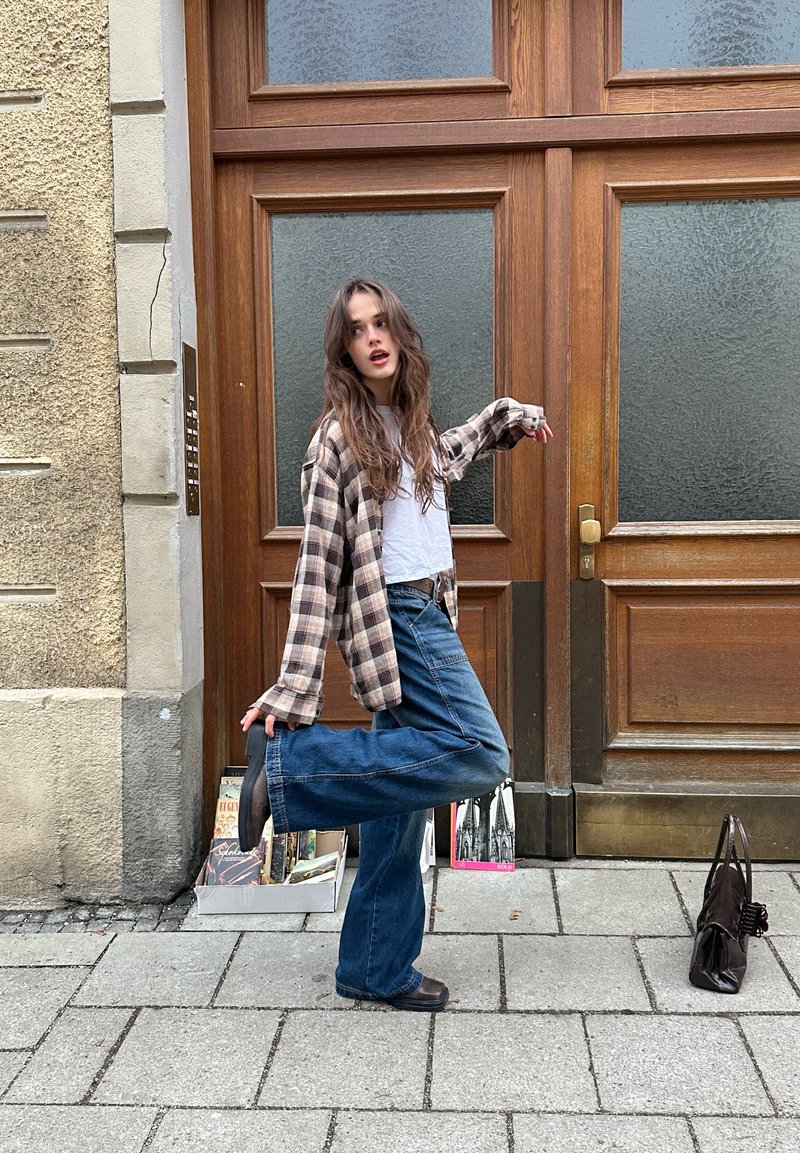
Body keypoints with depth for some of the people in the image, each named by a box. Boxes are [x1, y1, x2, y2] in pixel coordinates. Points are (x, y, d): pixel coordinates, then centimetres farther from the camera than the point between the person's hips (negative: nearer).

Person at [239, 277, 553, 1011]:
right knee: (480, 757, -20)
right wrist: (292, 691, -18)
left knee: (401, 795, 10)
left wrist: (508, 420, 36)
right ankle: (289, 768, -15)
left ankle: (377, 971, 20)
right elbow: (319, 567, -15)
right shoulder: (338, 438, -10)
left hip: (427, 614, 8)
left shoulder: (411, 423, 13)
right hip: (395, 617, -8)